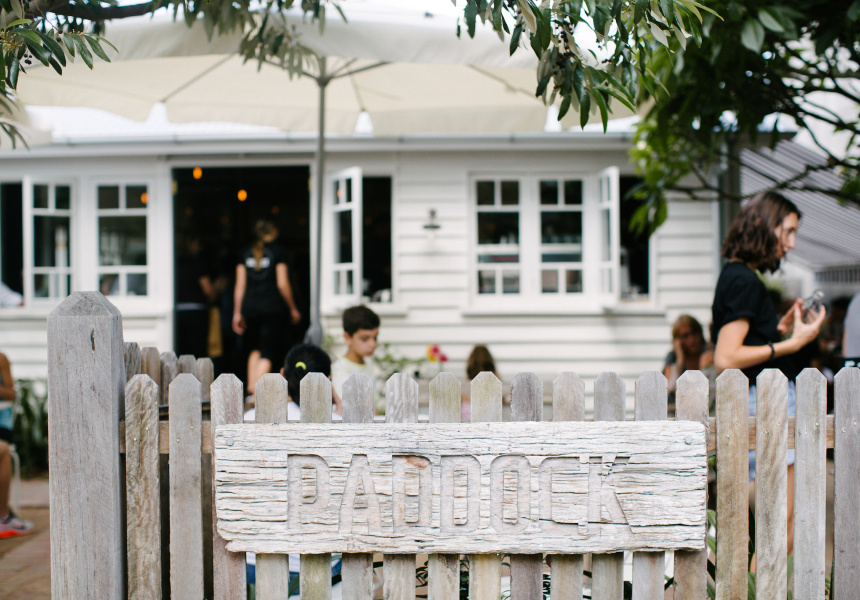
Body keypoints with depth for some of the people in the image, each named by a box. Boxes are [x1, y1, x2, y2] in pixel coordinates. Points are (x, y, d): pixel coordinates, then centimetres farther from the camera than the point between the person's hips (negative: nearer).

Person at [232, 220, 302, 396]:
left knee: (255, 348, 18)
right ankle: (258, 391, -11)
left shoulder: (246, 253, 10)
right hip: (274, 307, -4)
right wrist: (293, 309, 4)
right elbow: (282, 284, -5)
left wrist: (237, 313, 11)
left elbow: (239, 286, 7)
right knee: (268, 354, -1)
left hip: (250, 308, 4)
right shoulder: (278, 251, -1)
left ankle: (251, 387, 10)